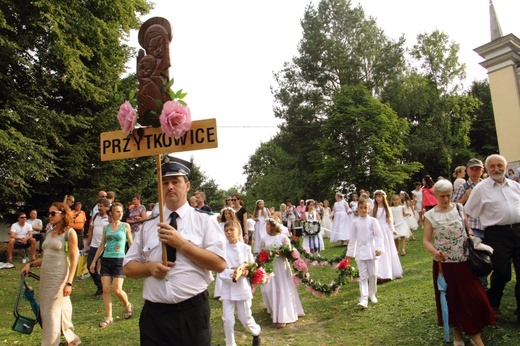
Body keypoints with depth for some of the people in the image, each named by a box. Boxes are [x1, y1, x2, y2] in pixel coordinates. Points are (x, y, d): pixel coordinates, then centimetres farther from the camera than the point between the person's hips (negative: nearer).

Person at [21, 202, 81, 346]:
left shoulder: (69, 233, -7)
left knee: (51, 313, -2)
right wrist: (31, 264, 4)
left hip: (59, 277, -7)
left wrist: (69, 283, -17)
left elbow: (74, 260, -11)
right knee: (53, 310, 14)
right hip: (45, 276, 7)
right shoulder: (50, 233, 13)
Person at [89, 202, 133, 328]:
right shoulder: (106, 227, 9)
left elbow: (131, 244, 5)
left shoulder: (126, 226, 1)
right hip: (106, 260, 4)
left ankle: (127, 305, 21)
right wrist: (94, 261, 14)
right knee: (105, 289, 0)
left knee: (117, 290, -9)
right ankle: (109, 317, 12)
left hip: (119, 260, -4)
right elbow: (101, 245, 16)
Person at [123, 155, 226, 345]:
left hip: (192, 313, -3)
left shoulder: (205, 221, -2)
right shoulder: (148, 225, 9)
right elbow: (128, 267, 12)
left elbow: (220, 264, -10)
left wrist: (181, 243, -16)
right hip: (153, 314, 3)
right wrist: (149, 267, -10)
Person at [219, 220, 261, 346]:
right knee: (227, 319, 0)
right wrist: (232, 274, -27)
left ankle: (257, 331, 41)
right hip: (227, 288, 0)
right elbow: (221, 271, -10)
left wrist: (246, 272, -17)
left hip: (243, 287, 0)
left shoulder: (245, 248, -3)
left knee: (245, 318, 9)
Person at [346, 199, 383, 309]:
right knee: (363, 276, -1)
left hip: (372, 251, -1)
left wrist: (378, 248, -15)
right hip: (360, 251, 1)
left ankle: (372, 294, 27)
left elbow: (379, 236, -3)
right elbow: (353, 238, 10)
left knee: (373, 274, 6)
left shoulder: (373, 221, -2)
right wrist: (349, 253, 13)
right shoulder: (355, 222, 4)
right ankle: (364, 299, -4)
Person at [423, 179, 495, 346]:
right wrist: (435, 252, -24)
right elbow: (426, 240, -5)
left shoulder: (459, 208, 2)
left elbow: (468, 228, 11)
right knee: (451, 298, 9)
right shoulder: (430, 215, -4)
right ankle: (457, 329, 28)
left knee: (472, 296, 2)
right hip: (444, 263, -1)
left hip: (464, 261, 1)